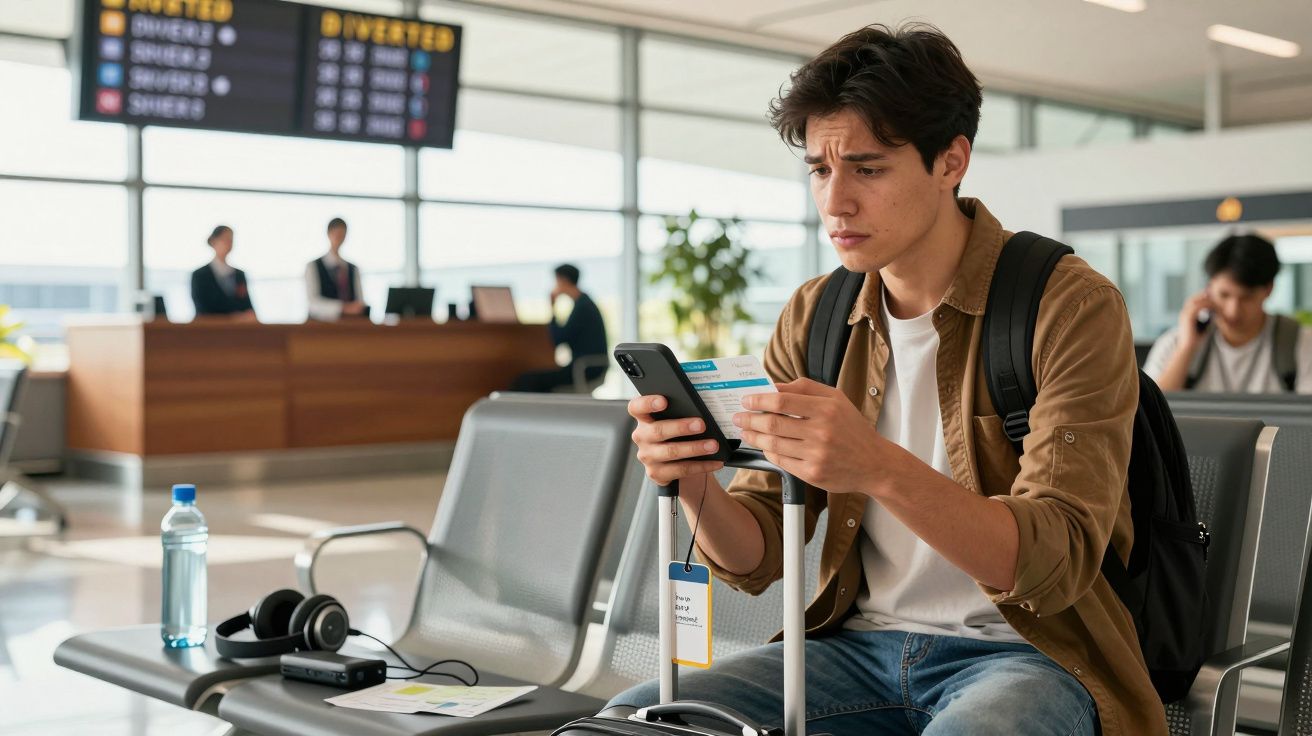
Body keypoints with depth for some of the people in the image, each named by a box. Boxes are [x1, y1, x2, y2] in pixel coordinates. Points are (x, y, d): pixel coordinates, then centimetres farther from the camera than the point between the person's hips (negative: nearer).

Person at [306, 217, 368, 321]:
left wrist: (359, 308, -13)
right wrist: (343, 308, -19)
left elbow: (360, 302, 11)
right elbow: (313, 301, -7)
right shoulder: (313, 266, 6)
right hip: (323, 322, -3)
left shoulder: (353, 269, 16)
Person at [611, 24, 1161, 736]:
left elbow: (1056, 563, -20)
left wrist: (881, 469, -36)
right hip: (862, 643, 5)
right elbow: (757, 558, 5)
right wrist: (694, 483, -19)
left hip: (1029, 652, -4)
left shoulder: (1070, 306, -10)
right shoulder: (811, 319, 5)